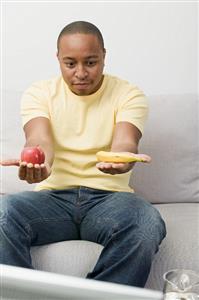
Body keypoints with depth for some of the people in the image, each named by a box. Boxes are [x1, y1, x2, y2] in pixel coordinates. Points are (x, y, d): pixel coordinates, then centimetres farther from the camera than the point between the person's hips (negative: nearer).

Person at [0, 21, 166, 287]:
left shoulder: (129, 95, 5)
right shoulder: (39, 93, 7)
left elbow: (124, 142, -13)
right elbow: (40, 140, -12)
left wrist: (121, 160, -40)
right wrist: (37, 162, -38)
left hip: (109, 195, 0)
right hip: (53, 195, 1)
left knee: (147, 224, -34)